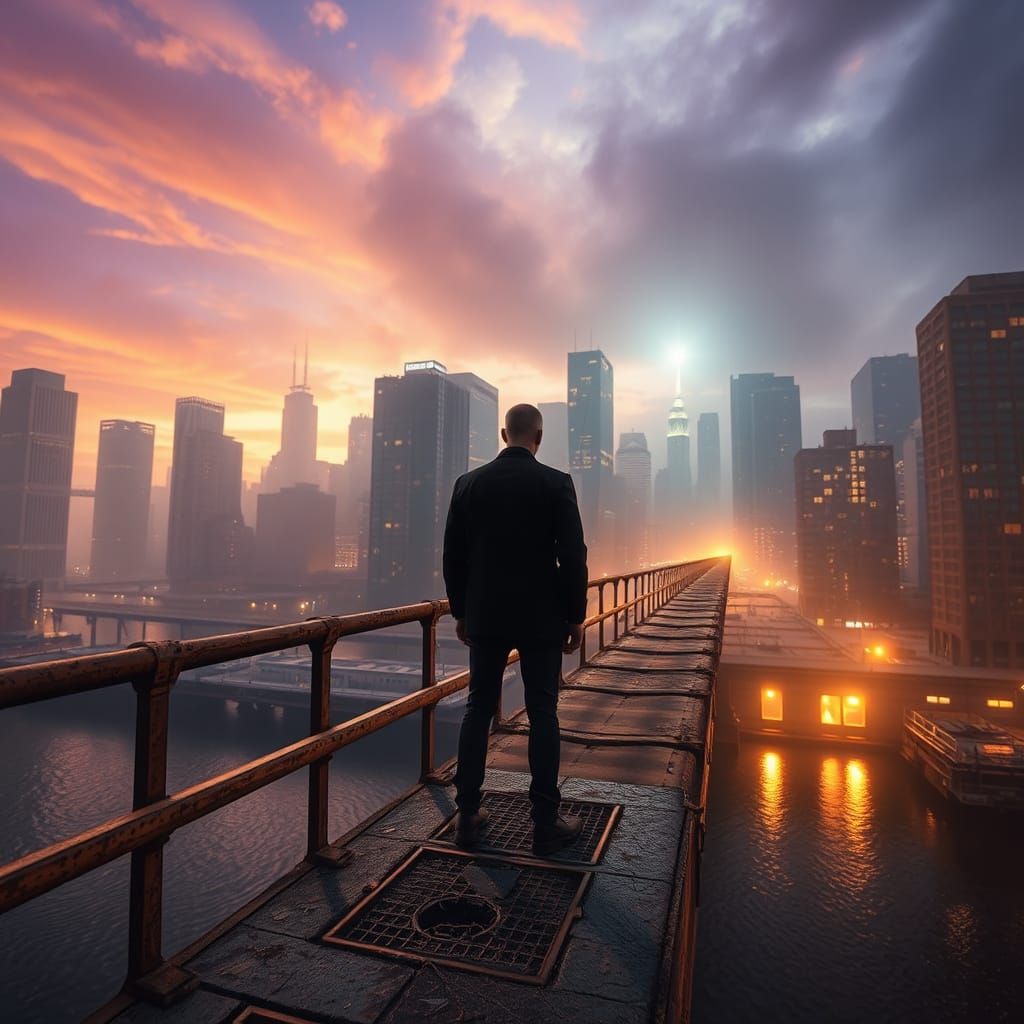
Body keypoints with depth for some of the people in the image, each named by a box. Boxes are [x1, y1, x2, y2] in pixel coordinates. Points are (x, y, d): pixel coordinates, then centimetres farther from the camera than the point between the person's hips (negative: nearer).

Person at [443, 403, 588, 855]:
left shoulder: (468, 482, 1)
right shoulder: (556, 483, -8)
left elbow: (453, 555, 4)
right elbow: (573, 555, -10)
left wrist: (460, 611, 14)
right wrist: (576, 616, 0)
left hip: (484, 616, 3)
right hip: (540, 618, -2)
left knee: (478, 710, 12)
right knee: (542, 715, 7)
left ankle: (468, 816, 21)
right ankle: (546, 824, 16)